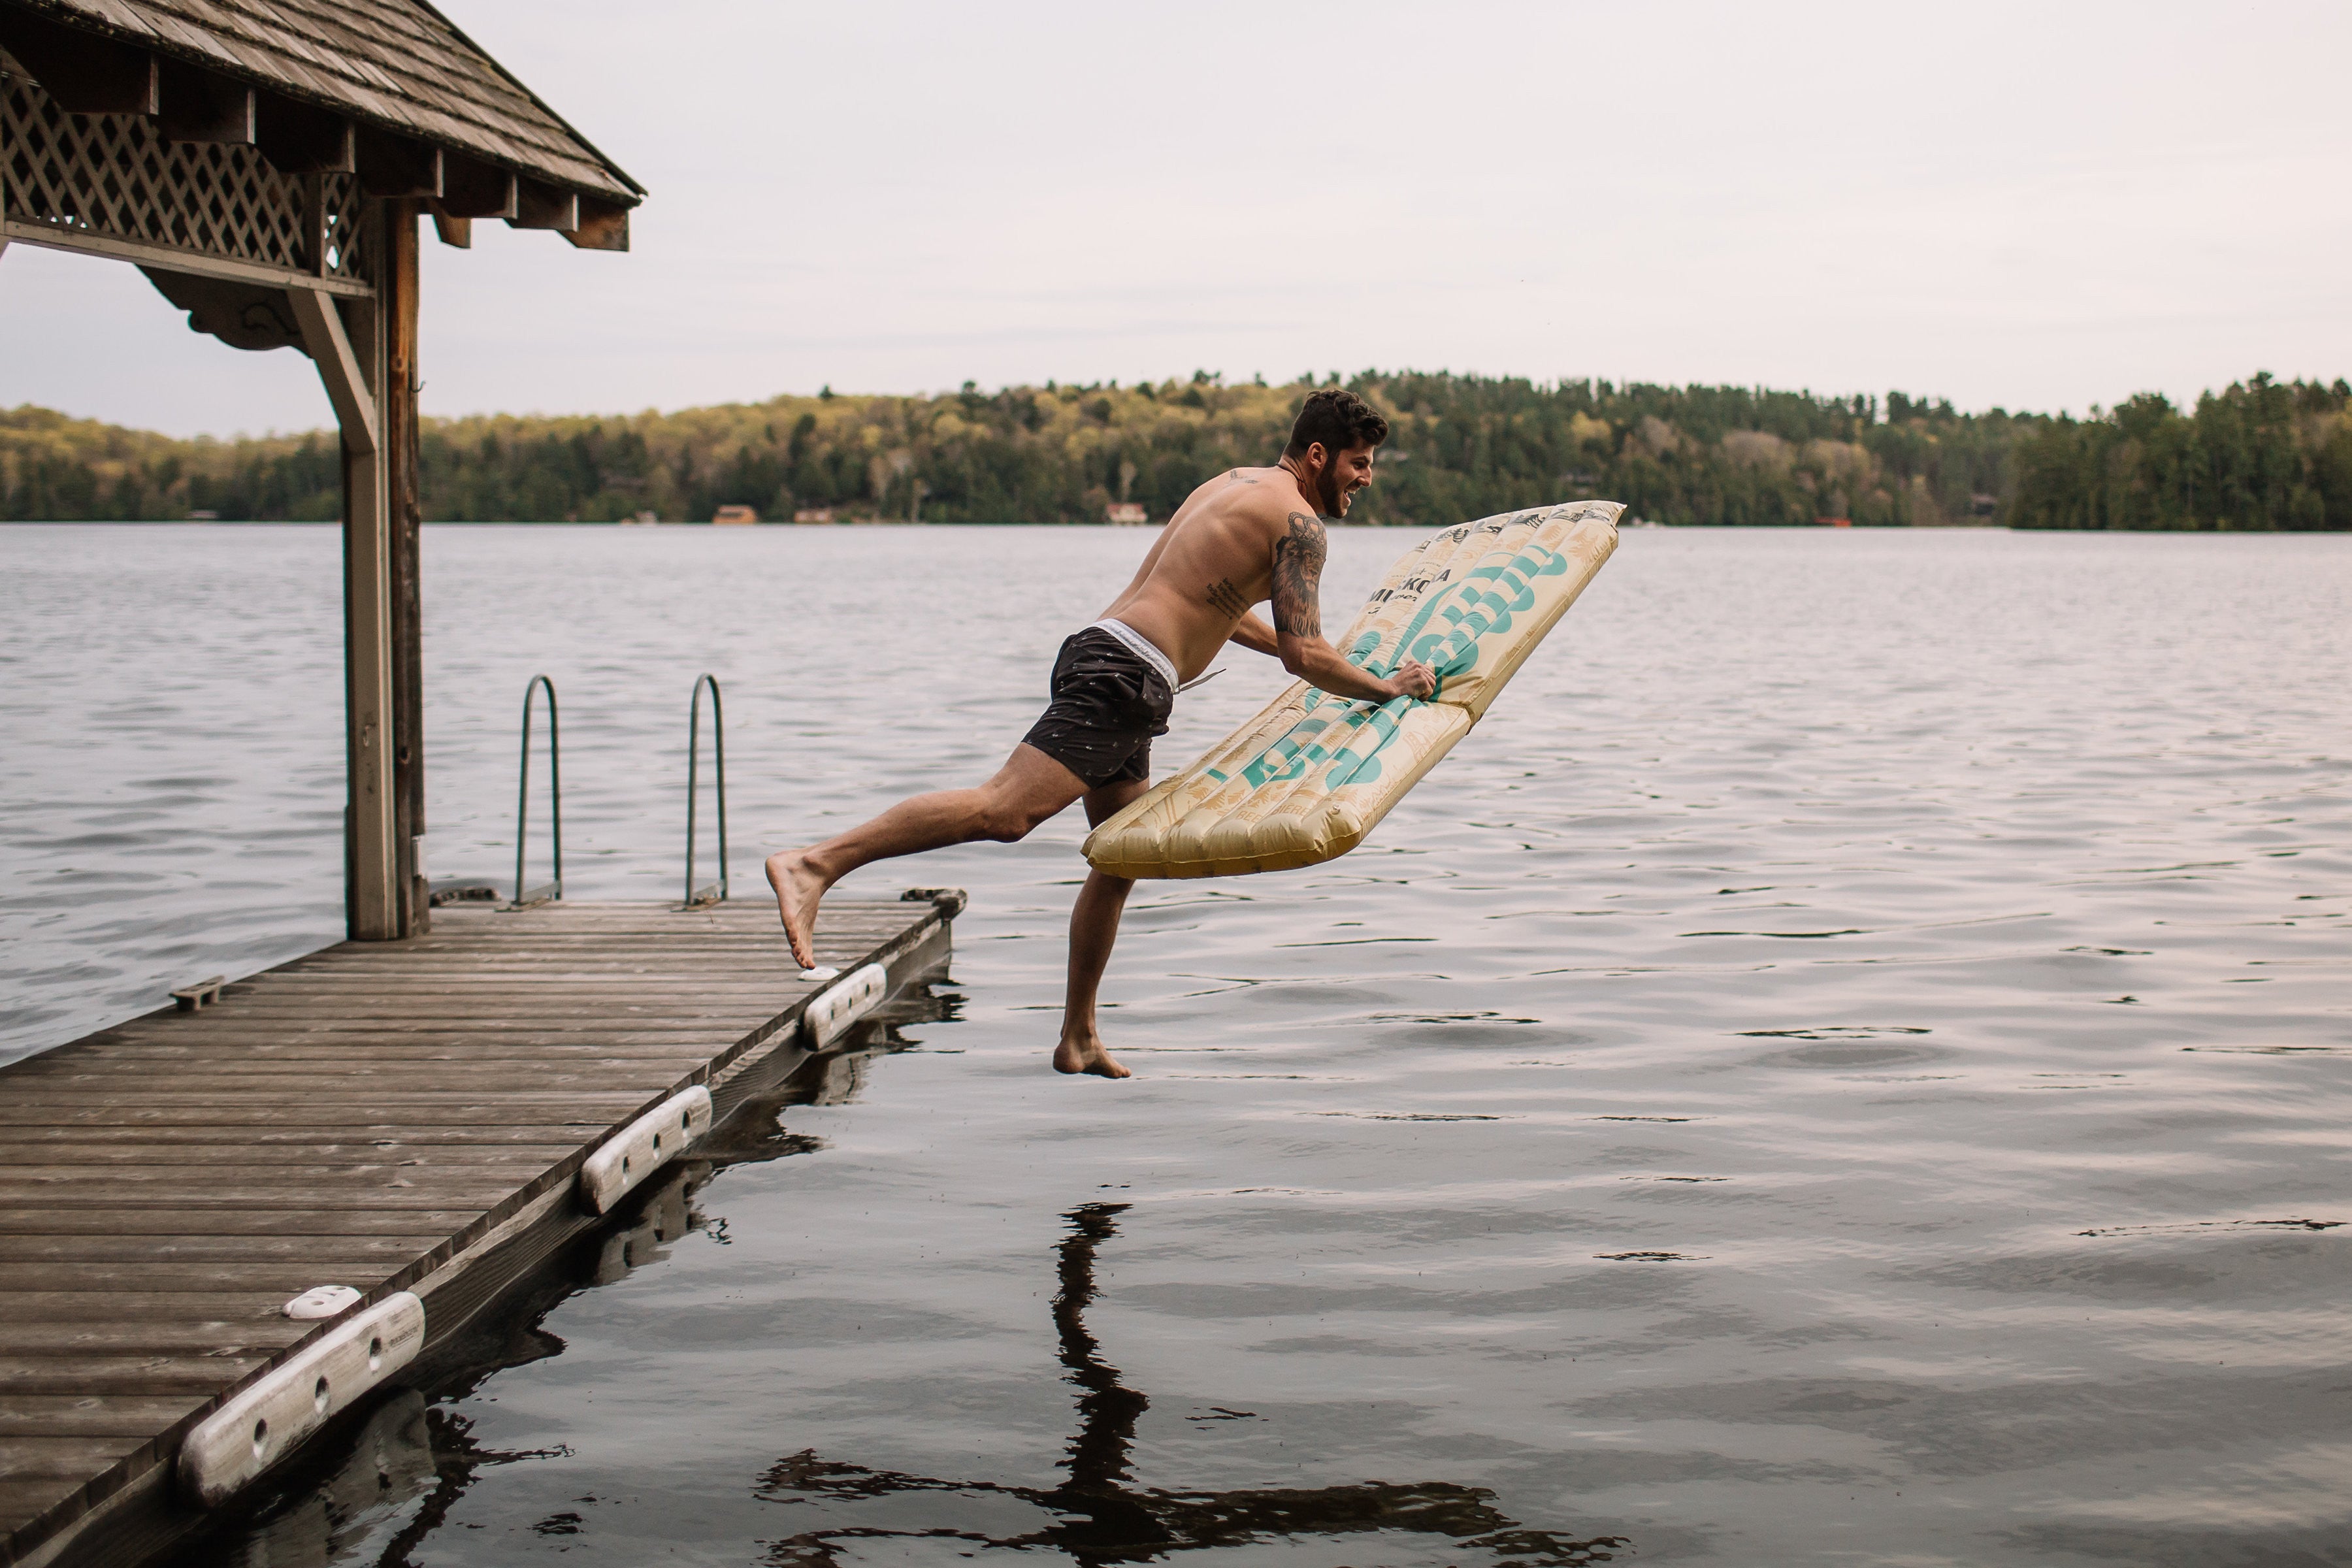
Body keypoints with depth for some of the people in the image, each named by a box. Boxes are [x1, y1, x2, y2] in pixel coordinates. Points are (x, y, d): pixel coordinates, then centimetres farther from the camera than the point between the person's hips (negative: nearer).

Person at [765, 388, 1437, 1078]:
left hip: (1100, 653, 10)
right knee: (1005, 810, -22)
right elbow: (1306, 656, -9)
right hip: (1123, 676, -10)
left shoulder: (1236, 483, 24)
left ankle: (1078, 1040, 26)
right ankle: (814, 865, -31)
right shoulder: (1298, 522, -4)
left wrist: (1294, 651, 48)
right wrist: (1390, 688, 4)